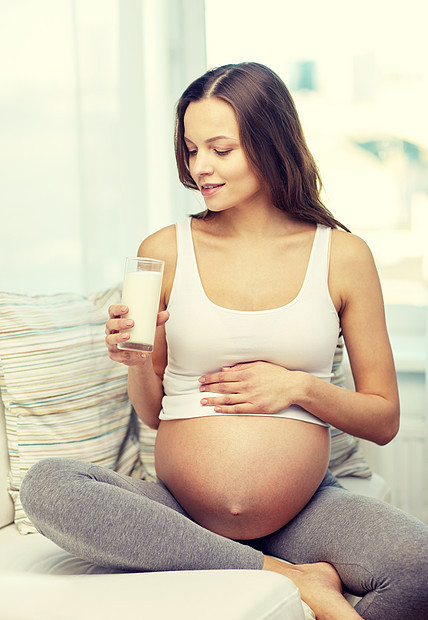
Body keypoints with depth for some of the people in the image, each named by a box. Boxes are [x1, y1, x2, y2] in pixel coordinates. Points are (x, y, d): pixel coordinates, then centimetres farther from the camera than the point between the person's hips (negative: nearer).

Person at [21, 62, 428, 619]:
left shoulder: (342, 255, 3)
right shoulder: (165, 252, 3)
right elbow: (153, 414, 11)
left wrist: (298, 387, -8)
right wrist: (138, 364, -9)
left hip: (303, 513, -1)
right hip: (178, 515, 2)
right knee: (45, 486, -28)